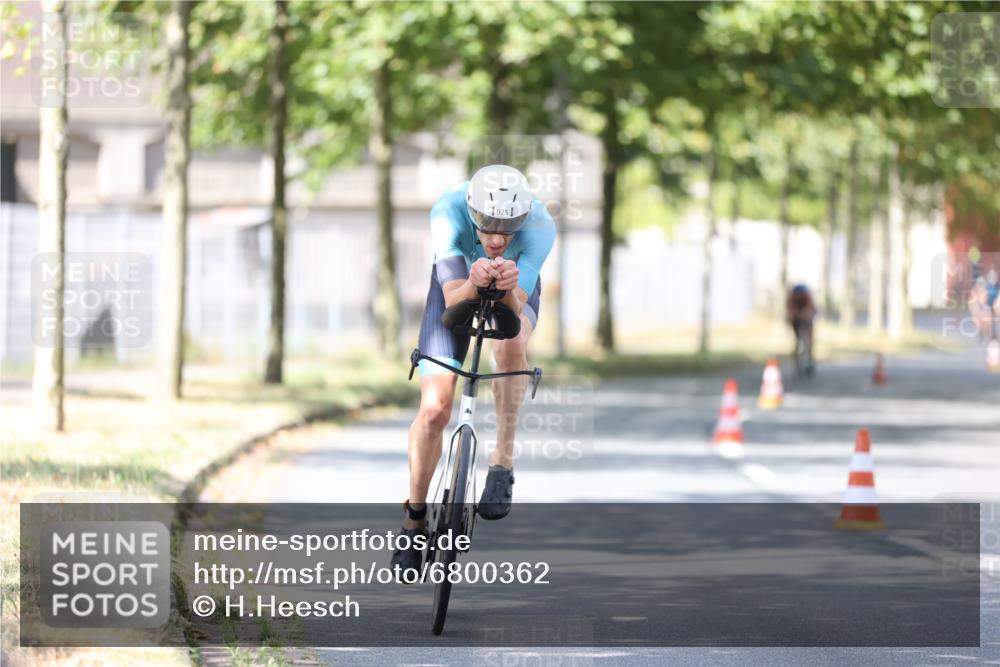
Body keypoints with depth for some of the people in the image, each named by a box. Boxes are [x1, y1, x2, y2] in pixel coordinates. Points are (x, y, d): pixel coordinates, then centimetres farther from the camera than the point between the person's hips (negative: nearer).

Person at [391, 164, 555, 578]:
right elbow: (453, 301, -39)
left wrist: (507, 288, -61)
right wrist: (473, 284, -61)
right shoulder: (448, 213, -36)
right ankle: (415, 517, 11)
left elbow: (513, 311, -39)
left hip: (515, 292, 0)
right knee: (434, 409, -10)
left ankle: (502, 464, -21)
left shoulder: (540, 225, -36)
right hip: (457, 286, 0)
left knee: (511, 345, -37)